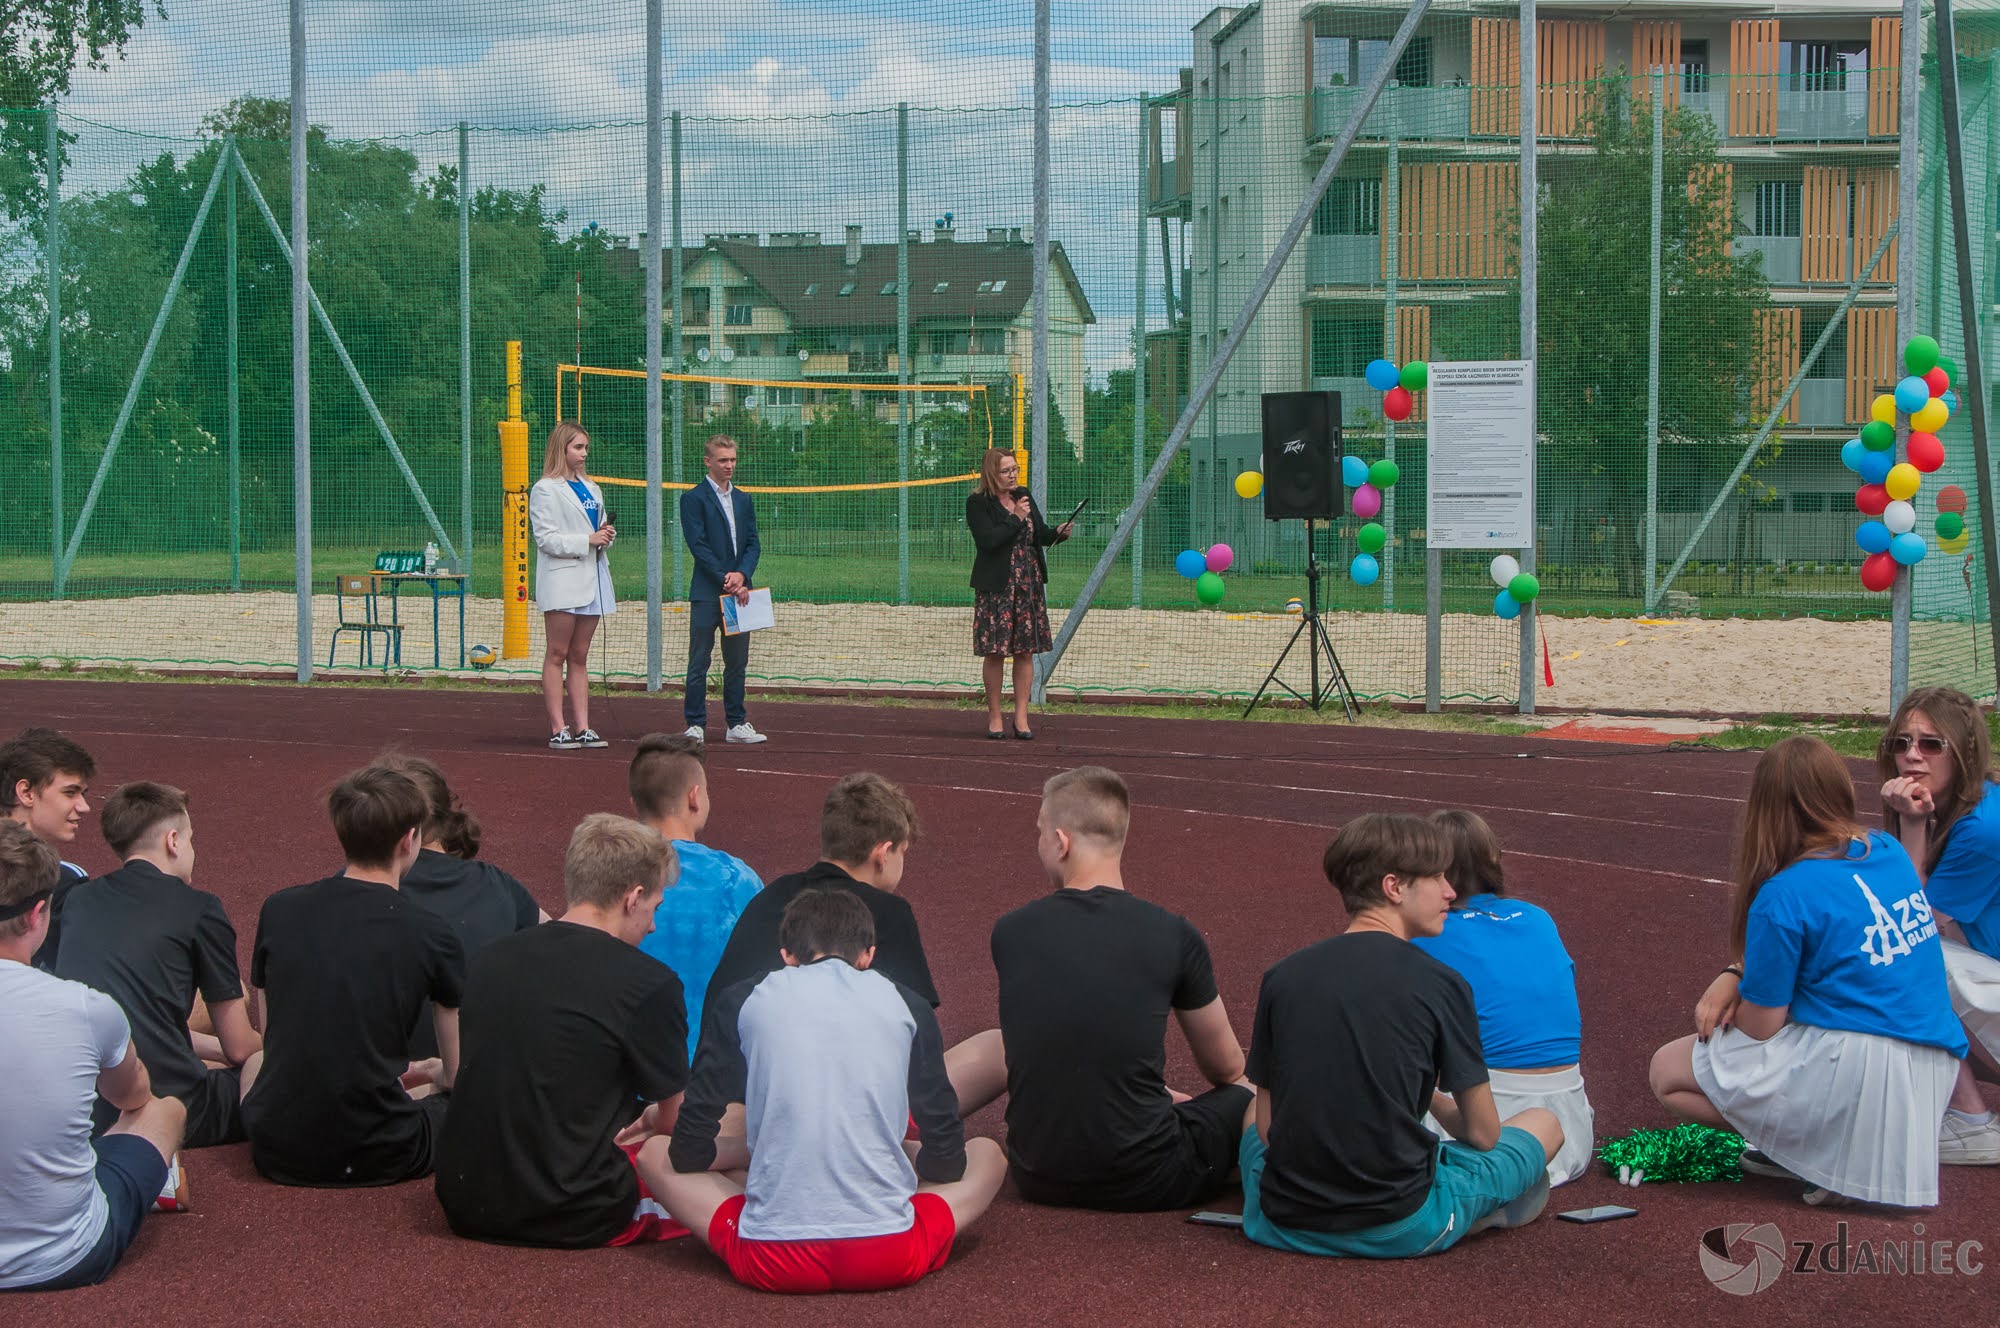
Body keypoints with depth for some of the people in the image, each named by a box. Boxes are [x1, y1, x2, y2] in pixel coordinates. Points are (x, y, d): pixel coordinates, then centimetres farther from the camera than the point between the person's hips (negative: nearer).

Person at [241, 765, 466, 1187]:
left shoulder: (278, 909, 1)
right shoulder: (432, 935, -8)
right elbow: (460, 1075, 2)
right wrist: (431, 1079, 28)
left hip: (276, 1152, 3)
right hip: (378, 1157, -3)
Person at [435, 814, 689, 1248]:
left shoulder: (489, 959, 6)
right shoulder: (649, 984, -11)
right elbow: (675, 1121, 0)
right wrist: (649, 1121, 25)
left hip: (466, 1210, 6)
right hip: (571, 1221, -6)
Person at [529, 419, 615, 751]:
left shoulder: (591, 488, 19)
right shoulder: (545, 489, -4)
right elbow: (545, 538, -11)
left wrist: (607, 535, 1)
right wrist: (587, 540, -18)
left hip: (592, 580, 7)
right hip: (561, 582, -7)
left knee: (580, 657, 8)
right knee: (557, 655, -4)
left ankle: (583, 728, 7)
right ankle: (558, 730, -5)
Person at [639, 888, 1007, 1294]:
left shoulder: (740, 1001, 7)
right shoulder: (908, 1005, 8)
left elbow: (688, 1152, 8)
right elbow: (946, 1160, 11)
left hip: (773, 1262, -2)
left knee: (656, 1155, 22)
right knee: (987, 1154, 27)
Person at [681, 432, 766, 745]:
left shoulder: (743, 500, 16)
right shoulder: (693, 499, -3)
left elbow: (753, 544, 11)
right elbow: (698, 545, -10)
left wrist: (742, 575, -7)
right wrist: (725, 580, -14)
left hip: (738, 590, 5)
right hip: (706, 593, -5)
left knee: (737, 661, 8)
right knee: (699, 662, -3)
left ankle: (737, 724, 15)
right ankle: (695, 725, 2)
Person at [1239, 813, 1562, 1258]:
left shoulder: (1282, 976, 2)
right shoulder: (1440, 984, -9)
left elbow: (1267, 1125, 4)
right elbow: (1482, 1133, -1)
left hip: (1284, 1225, 3)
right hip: (1401, 1229, -3)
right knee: (1544, 1122, 19)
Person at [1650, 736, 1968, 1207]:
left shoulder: (1785, 897, -16)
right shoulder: (1890, 851, 7)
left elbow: (1759, 1026, -9)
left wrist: (1736, 989, 15)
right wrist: (1738, 979, 10)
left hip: (1855, 1073, -8)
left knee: (1668, 1072, 7)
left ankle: (1836, 1159, -4)